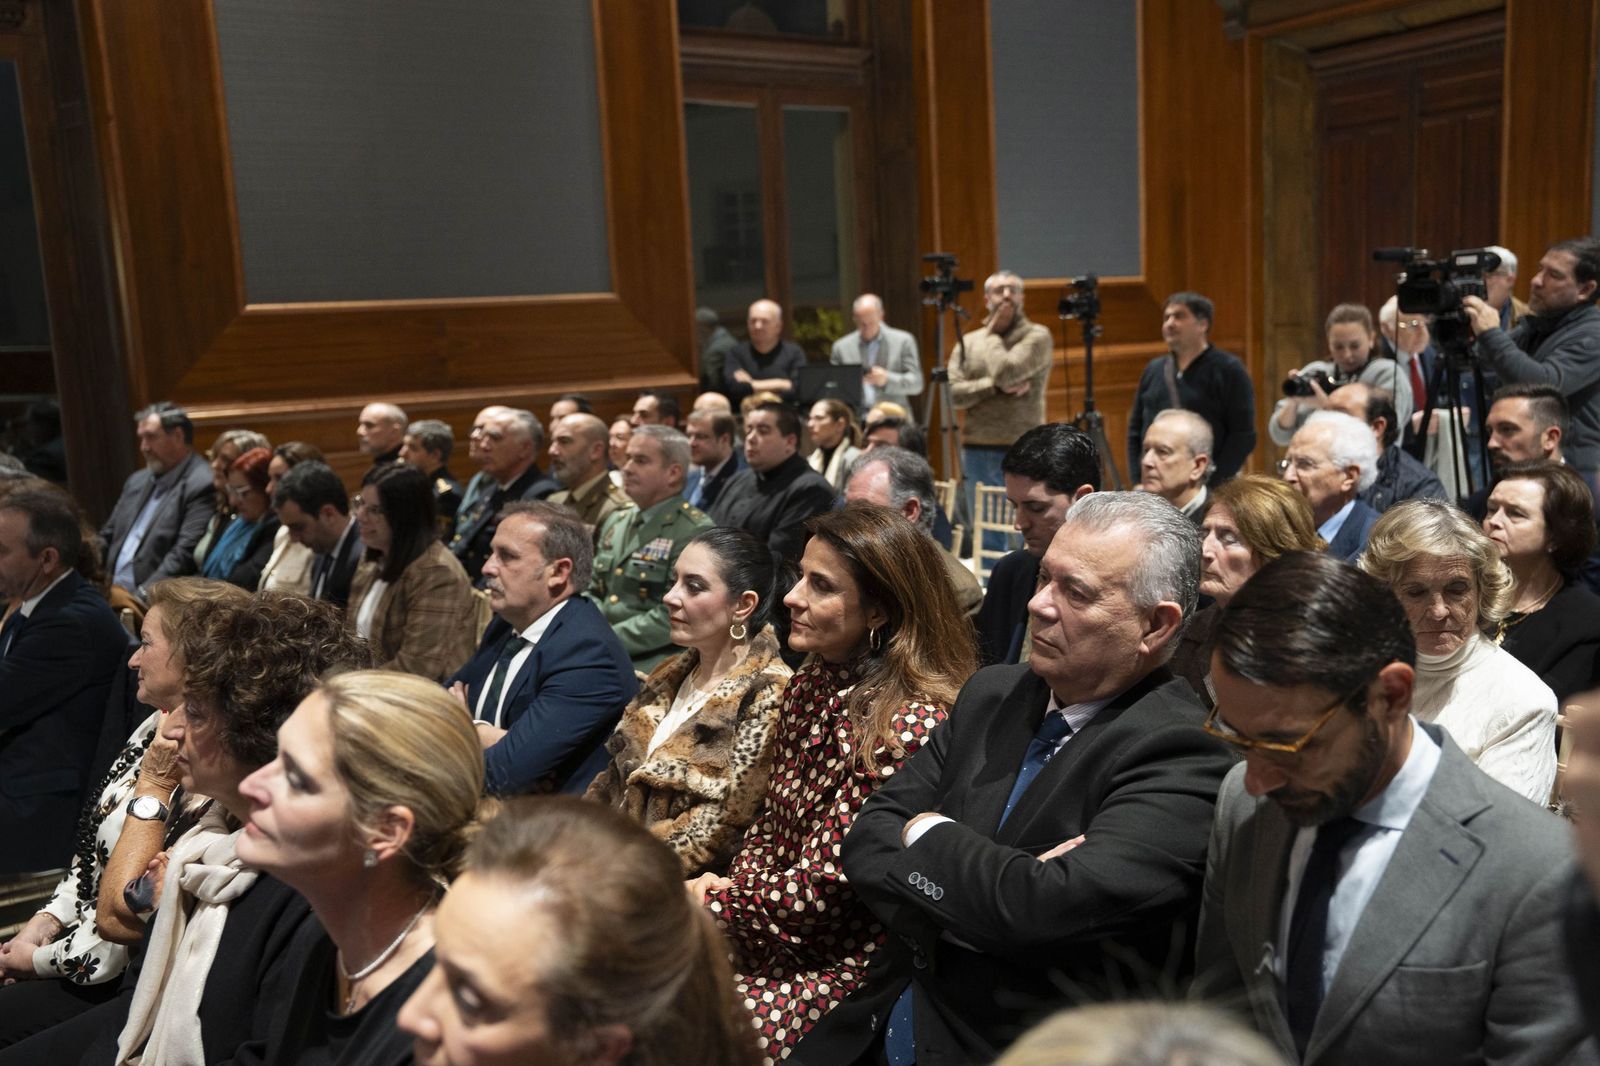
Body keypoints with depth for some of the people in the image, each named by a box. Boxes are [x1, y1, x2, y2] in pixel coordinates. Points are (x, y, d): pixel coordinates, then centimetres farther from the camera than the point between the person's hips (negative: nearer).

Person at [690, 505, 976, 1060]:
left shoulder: (909, 724, -23)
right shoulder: (812, 681, 3)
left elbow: (825, 886, -20)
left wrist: (712, 901, -8)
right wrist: (732, 886, -4)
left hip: (843, 966, -7)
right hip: (769, 936, 7)